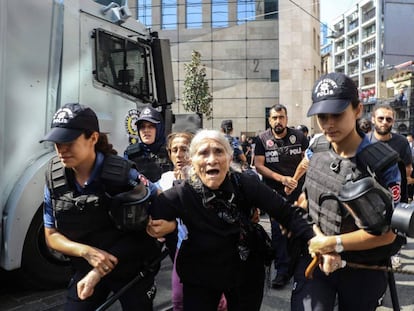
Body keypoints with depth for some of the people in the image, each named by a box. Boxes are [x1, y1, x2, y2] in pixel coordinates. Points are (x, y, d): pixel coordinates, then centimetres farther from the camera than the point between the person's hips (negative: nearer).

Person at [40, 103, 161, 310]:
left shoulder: (122, 174, -23)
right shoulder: (54, 180, -10)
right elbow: (52, 236, -2)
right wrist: (86, 251, -22)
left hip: (132, 269, -2)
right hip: (86, 270, 3)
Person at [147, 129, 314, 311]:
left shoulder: (246, 184, -19)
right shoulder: (181, 195, -23)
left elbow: (287, 213, -18)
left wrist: (314, 240, -29)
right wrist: (170, 226, -25)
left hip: (246, 275, 2)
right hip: (200, 279, -1)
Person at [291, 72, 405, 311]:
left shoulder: (381, 163, -17)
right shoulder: (317, 148, -5)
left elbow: (386, 233, -14)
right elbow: (306, 201, 3)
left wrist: (332, 243, -16)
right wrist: (319, 244, -11)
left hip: (363, 272, -1)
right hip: (314, 259, 2)